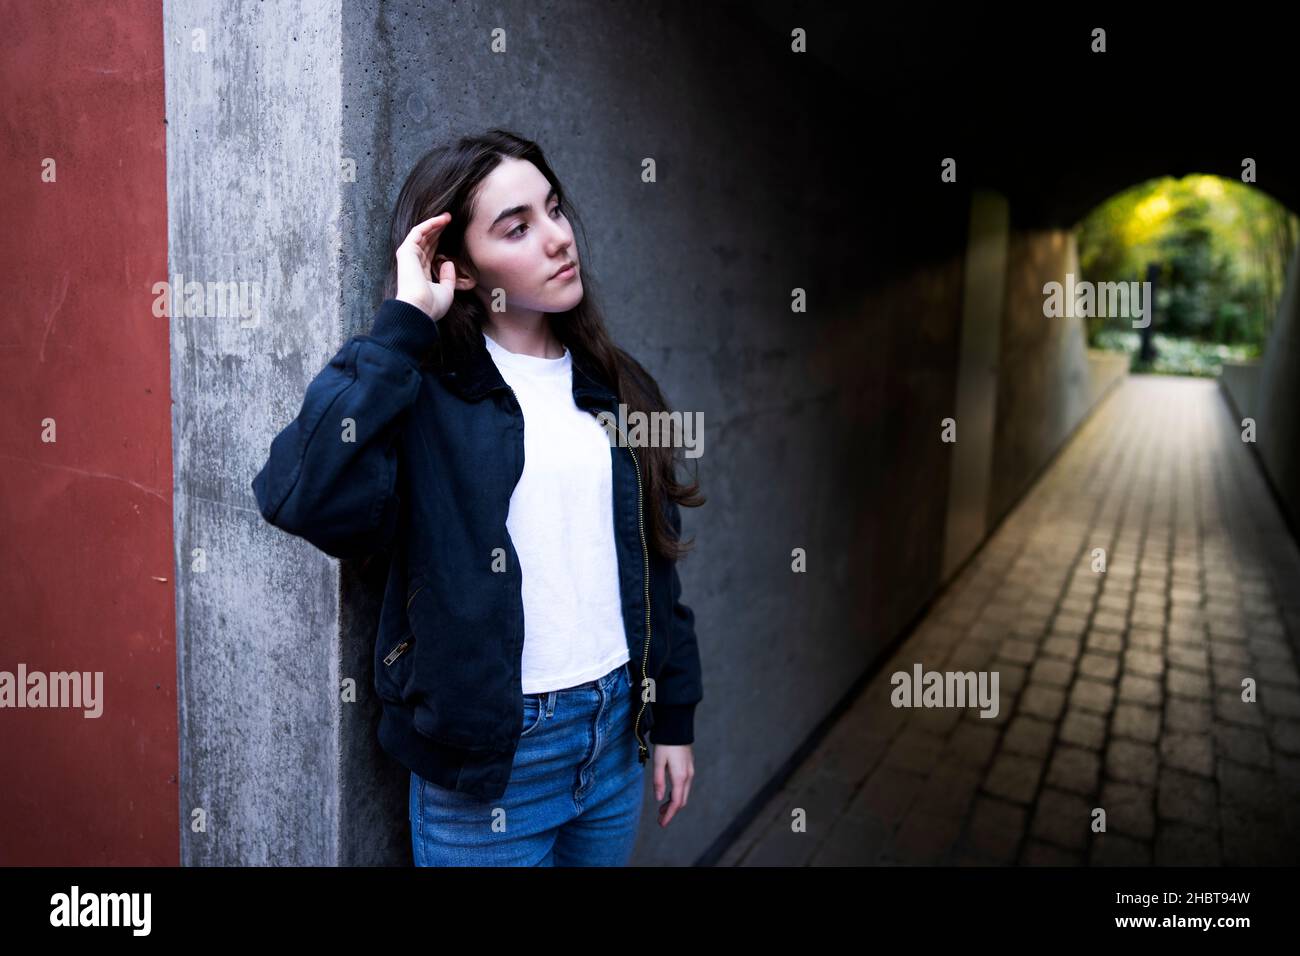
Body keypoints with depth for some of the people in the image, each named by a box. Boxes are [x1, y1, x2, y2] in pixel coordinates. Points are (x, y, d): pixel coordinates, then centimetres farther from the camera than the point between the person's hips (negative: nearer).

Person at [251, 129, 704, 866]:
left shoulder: (613, 386, 4)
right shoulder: (426, 391, -12)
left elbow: (654, 564, 7)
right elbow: (300, 497, -31)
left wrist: (674, 717, 9)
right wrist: (400, 326, -23)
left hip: (615, 729, 5)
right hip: (491, 751, -5)